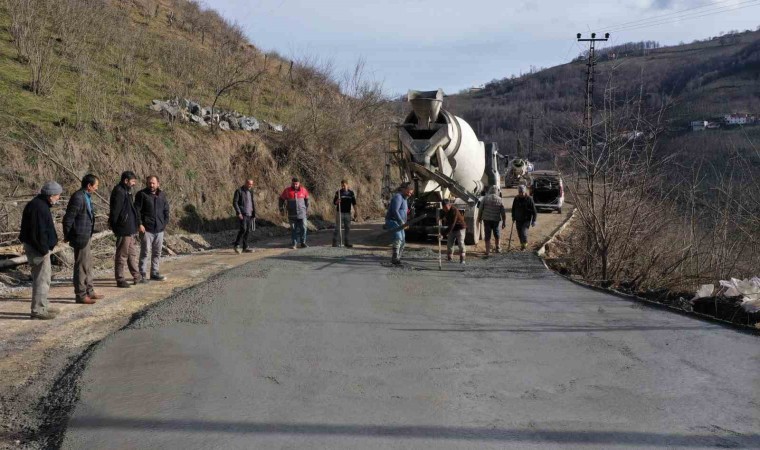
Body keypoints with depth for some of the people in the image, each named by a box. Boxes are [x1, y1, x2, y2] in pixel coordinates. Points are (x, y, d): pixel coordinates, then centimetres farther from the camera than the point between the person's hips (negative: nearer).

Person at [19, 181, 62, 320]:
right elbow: (38, 232, -25)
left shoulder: (41, 205, 12)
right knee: (42, 279, -5)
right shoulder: (38, 207, -21)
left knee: (45, 276, 19)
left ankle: (42, 307, 29)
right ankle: (38, 311, 1)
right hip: (38, 249, -11)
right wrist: (44, 250, -21)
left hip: (40, 247, 11)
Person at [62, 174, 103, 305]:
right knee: (81, 266, -2)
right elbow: (68, 218, -19)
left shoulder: (87, 197, 10)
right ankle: (81, 295, 6)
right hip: (80, 237, -10)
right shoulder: (78, 198, -19)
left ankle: (89, 291, 28)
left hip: (86, 237, 10)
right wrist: (67, 237, -10)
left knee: (88, 265, 18)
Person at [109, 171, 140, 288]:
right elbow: (115, 211, -20)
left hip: (130, 229, 10)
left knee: (132, 253, 17)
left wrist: (136, 224, 17)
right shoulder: (119, 192, -17)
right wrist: (114, 226, -19)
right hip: (123, 229, -10)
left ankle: (137, 277, 26)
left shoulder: (126, 191, 14)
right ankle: (120, 280, 6)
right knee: (122, 255, -1)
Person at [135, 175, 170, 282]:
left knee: (157, 253, 10)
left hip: (159, 229, 5)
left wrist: (165, 223, 9)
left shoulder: (162, 195, 12)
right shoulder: (142, 194, -4)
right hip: (146, 229, -5)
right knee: (145, 252, -4)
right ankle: (142, 274, 0)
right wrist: (139, 224, -15)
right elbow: (137, 210, -8)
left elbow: (166, 210, 19)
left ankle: (155, 273, 19)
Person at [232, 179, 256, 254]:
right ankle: (236, 245, -6)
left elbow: (253, 203, 20)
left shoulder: (251, 191, 15)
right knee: (243, 229, -16)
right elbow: (235, 202, -9)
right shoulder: (239, 191, -5)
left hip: (249, 214, 6)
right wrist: (239, 213, -16)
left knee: (247, 231, 5)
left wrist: (254, 214, 12)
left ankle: (245, 247, 10)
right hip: (242, 214, -6)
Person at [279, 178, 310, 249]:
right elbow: (281, 199, 9)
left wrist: (307, 210, 16)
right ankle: (294, 244, 10)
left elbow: (306, 200, 15)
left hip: (302, 213, 1)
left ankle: (303, 243, 9)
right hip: (292, 214, -1)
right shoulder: (287, 191, -2)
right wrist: (281, 208, 2)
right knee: (293, 229, 3)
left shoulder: (303, 190, 2)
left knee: (303, 228, -2)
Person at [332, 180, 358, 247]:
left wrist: (356, 212, 6)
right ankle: (335, 242, -5)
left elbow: (354, 203, 11)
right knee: (338, 228, -6)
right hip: (340, 212, -3)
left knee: (347, 228, 7)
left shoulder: (351, 193, 7)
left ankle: (347, 242, 16)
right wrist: (337, 201, -23)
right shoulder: (338, 193, 0)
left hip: (348, 213, 3)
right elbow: (334, 202, 0)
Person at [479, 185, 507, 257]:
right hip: (496, 220, 0)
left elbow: (481, 209, -1)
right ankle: (498, 248, 34)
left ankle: (488, 252, 2)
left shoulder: (485, 198, -3)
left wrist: (480, 218, 11)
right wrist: (504, 222, 1)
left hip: (487, 219, 0)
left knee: (487, 236, 4)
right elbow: (503, 212, -5)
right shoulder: (500, 200, -5)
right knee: (497, 235, 20)